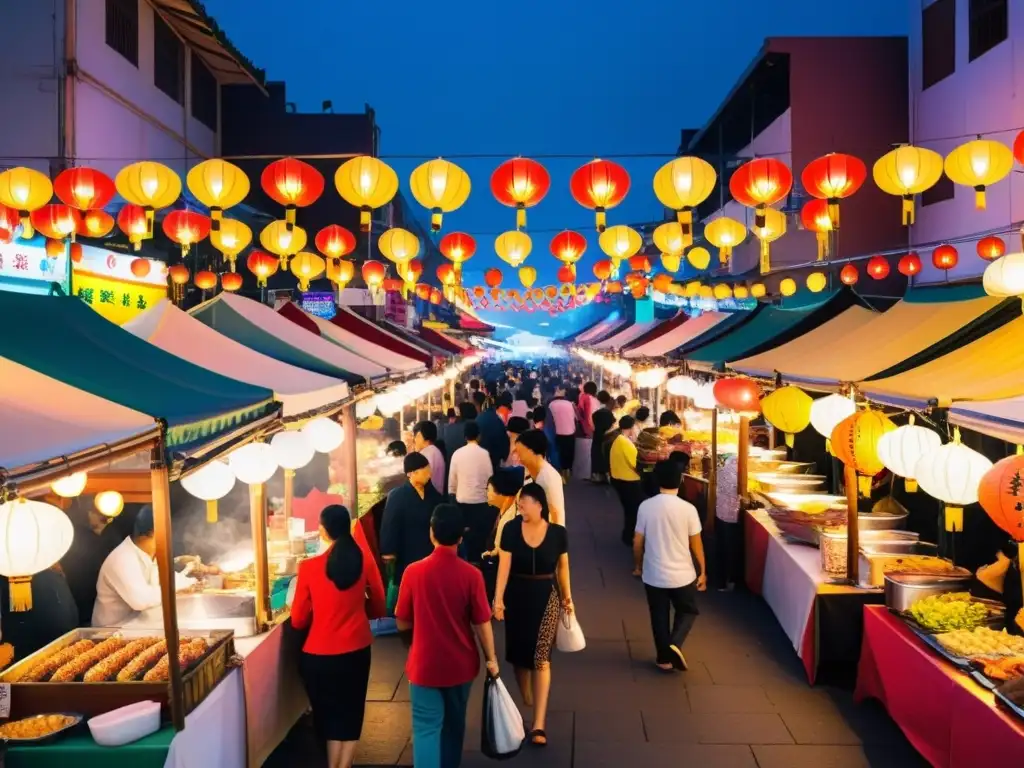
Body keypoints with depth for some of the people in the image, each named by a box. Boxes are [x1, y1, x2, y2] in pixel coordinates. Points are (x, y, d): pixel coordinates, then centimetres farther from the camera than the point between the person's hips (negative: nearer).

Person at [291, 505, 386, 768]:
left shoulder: (309, 567, -15)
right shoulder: (365, 561, -9)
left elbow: (298, 620, -5)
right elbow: (378, 608, 3)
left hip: (318, 655, -1)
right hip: (356, 651, 2)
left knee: (328, 716, 17)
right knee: (350, 716, 17)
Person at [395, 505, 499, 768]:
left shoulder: (414, 572, -14)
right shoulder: (471, 575, -14)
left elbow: (402, 624, -5)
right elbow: (482, 624, -8)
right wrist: (491, 659, 6)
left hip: (425, 665, -2)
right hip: (460, 665, 2)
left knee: (426, 728, 4)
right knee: (454, 723, 22)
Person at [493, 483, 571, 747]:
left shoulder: (557, 532, -9)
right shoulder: (511, 528, -11)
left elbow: (563, 566, 4)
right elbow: (504, 565, -11)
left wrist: (567, 597, 12)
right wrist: (498, 598, -17)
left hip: (546, 595, -1)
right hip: (516, 595, 1)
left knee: (541, 657, -6)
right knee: (519, 653, 13)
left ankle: (539, 723, -5)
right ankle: (526, 701, 36)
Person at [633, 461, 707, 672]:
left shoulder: (646, 506, -10)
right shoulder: (688, 509, -14)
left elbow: (638, 542, -3)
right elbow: (696, 544, -6)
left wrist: (638, 565, 15)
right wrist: (702, 571, 8)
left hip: (654, 574, 1)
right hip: (682, 574, -1)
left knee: (659, 616, 17)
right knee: (688, 611, 20)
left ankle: (664, 659, 25)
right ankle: (675, 644, -1)